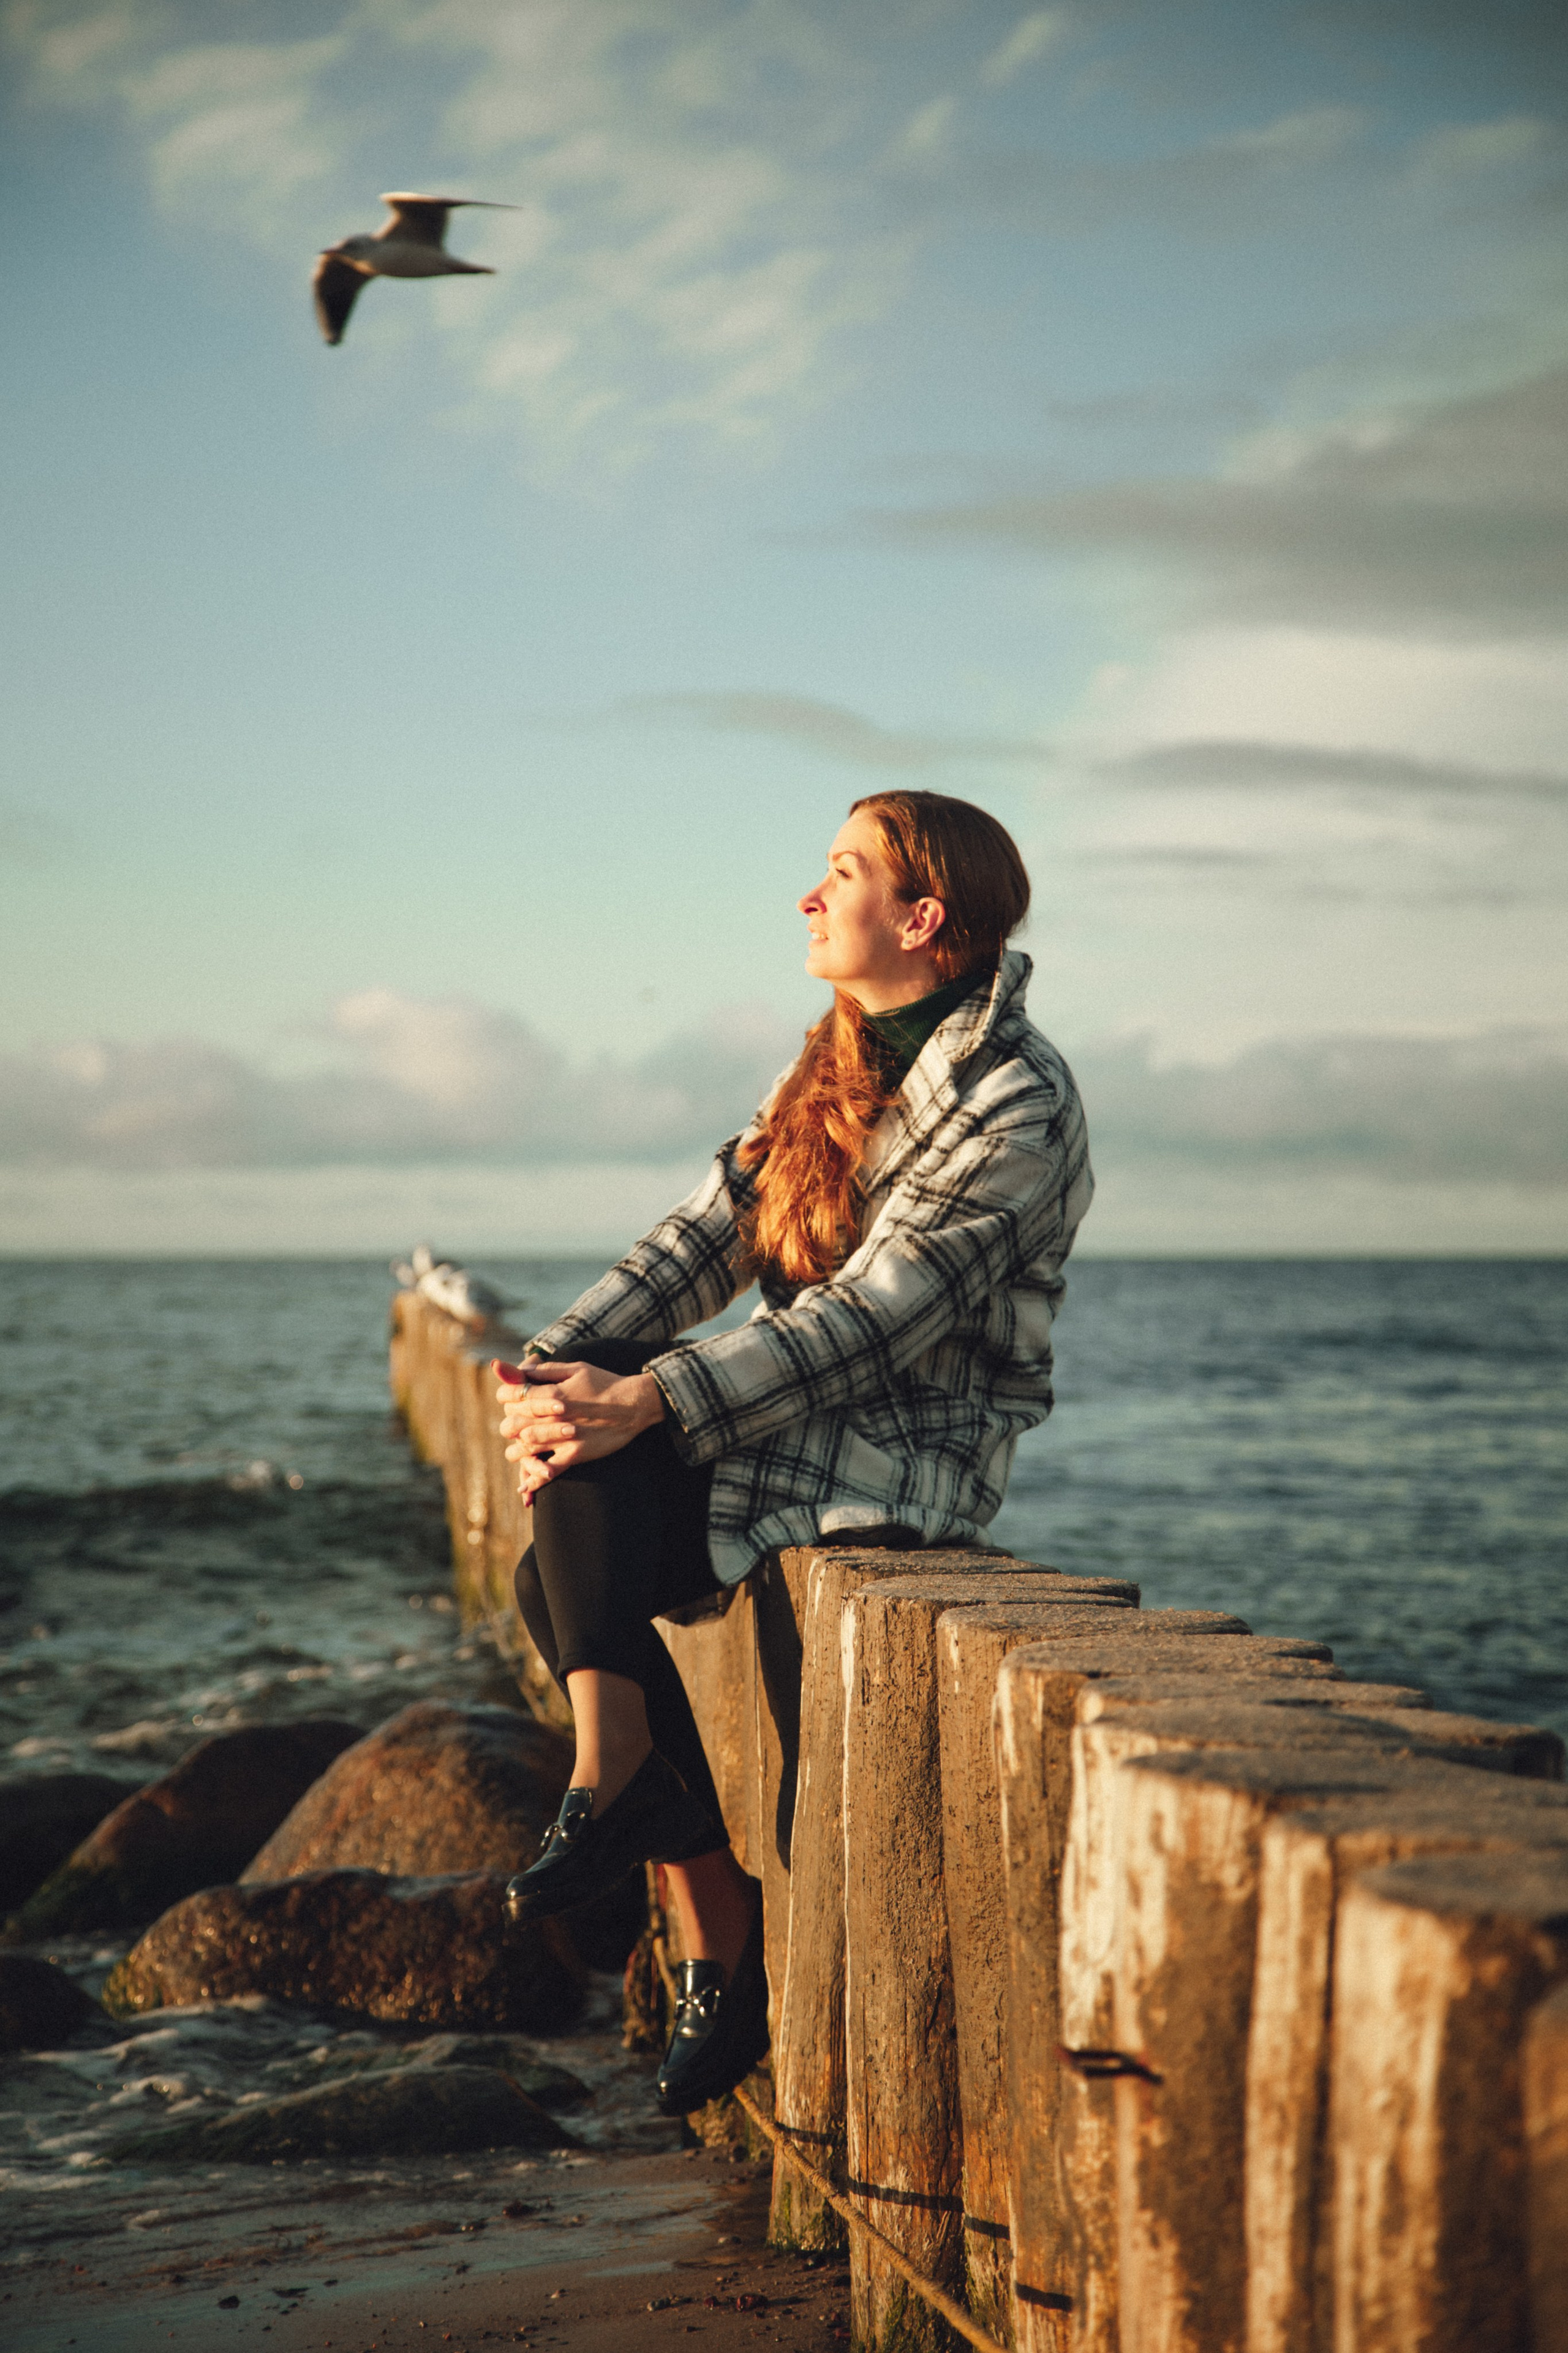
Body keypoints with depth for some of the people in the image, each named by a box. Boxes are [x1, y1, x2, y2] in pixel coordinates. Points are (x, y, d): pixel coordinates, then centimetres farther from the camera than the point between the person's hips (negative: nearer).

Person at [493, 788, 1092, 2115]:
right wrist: (556, 1365, -12)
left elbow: (872, 1316, -23)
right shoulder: (839, 1062, 12)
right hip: (804, 1415, 8)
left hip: (918, 1452, -8)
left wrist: (645, 1403, -30)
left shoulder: (1018, 1108, -15)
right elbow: (709, 1235, 5)